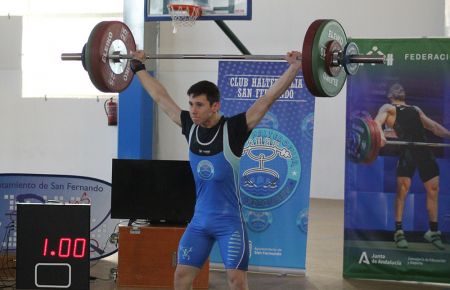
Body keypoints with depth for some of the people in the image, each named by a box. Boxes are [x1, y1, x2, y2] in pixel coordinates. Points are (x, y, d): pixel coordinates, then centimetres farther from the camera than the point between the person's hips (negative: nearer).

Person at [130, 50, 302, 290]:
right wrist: (138, 67, 18)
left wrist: (294, 68, -22)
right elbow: (160, 97, 11)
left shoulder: (233, 129, -13)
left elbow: (268, 98, -16)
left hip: (230, 222, -5)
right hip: (199, 220, 5)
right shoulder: (189, 127, 0)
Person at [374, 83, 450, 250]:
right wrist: (380, 135, -26)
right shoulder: (388, 108, 16)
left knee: (433, 189, 3)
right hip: (406, 148, -5)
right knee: (402, 188, -12)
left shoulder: (416, 109, 34)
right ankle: (398, 232, -3)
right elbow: (377, 121, -4)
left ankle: (434, 232, 13)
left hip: (425, 148, 5)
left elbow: (433, 126, 31)